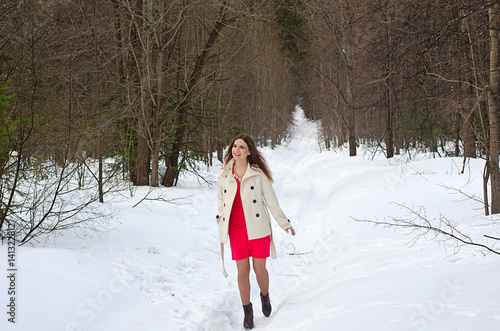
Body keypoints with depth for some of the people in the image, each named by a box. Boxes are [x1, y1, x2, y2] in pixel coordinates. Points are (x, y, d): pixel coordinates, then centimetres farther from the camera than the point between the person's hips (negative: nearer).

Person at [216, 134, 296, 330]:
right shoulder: (224, 175, 6)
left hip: (257, 229, -2)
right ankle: (247, 311, 18)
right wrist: (221, 225, 16)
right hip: (236, 230, 2)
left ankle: (265, 297, 33)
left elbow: (271, 200, 1)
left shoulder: (258, 174, -3)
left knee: (259, 269, 3)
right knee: (242, 271, 4)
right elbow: (222, 201, 18)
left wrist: (284, 223, 1)